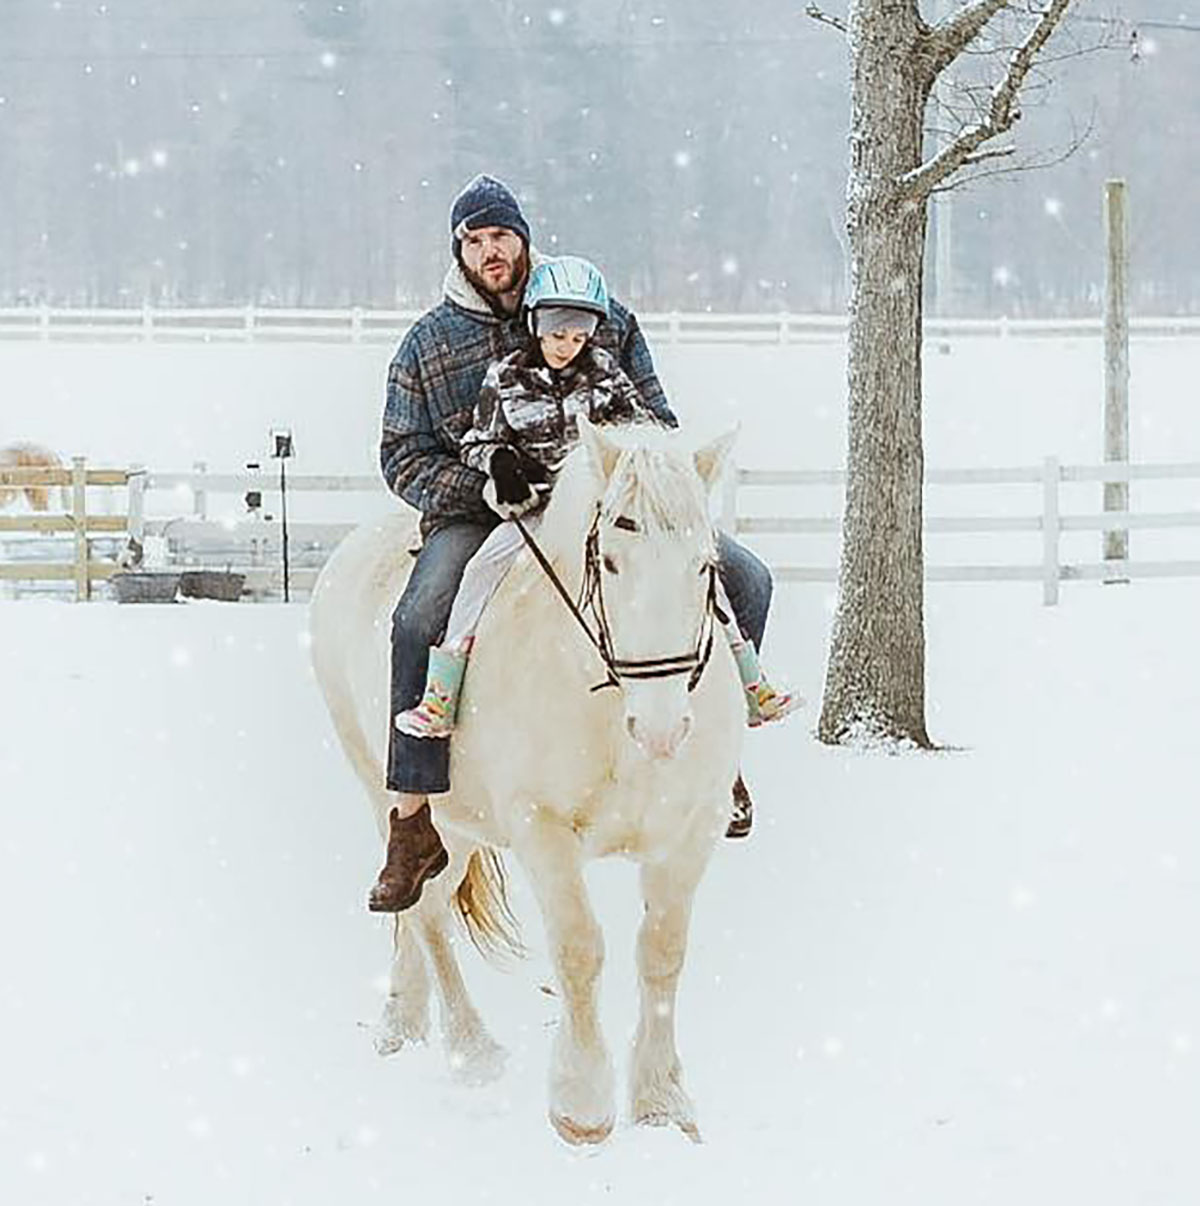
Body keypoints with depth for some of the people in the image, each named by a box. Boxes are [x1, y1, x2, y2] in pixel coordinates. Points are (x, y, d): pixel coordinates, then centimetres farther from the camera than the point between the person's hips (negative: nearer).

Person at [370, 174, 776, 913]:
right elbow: (405, 457, 4)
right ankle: (413, 818, -24)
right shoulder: (429, 344, 7)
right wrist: (489, 490, -13)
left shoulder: (603, 320, 10)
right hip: (479, 516, -2)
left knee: (745, 580, -12)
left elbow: (657, 420, 14)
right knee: (423, 622, -32)